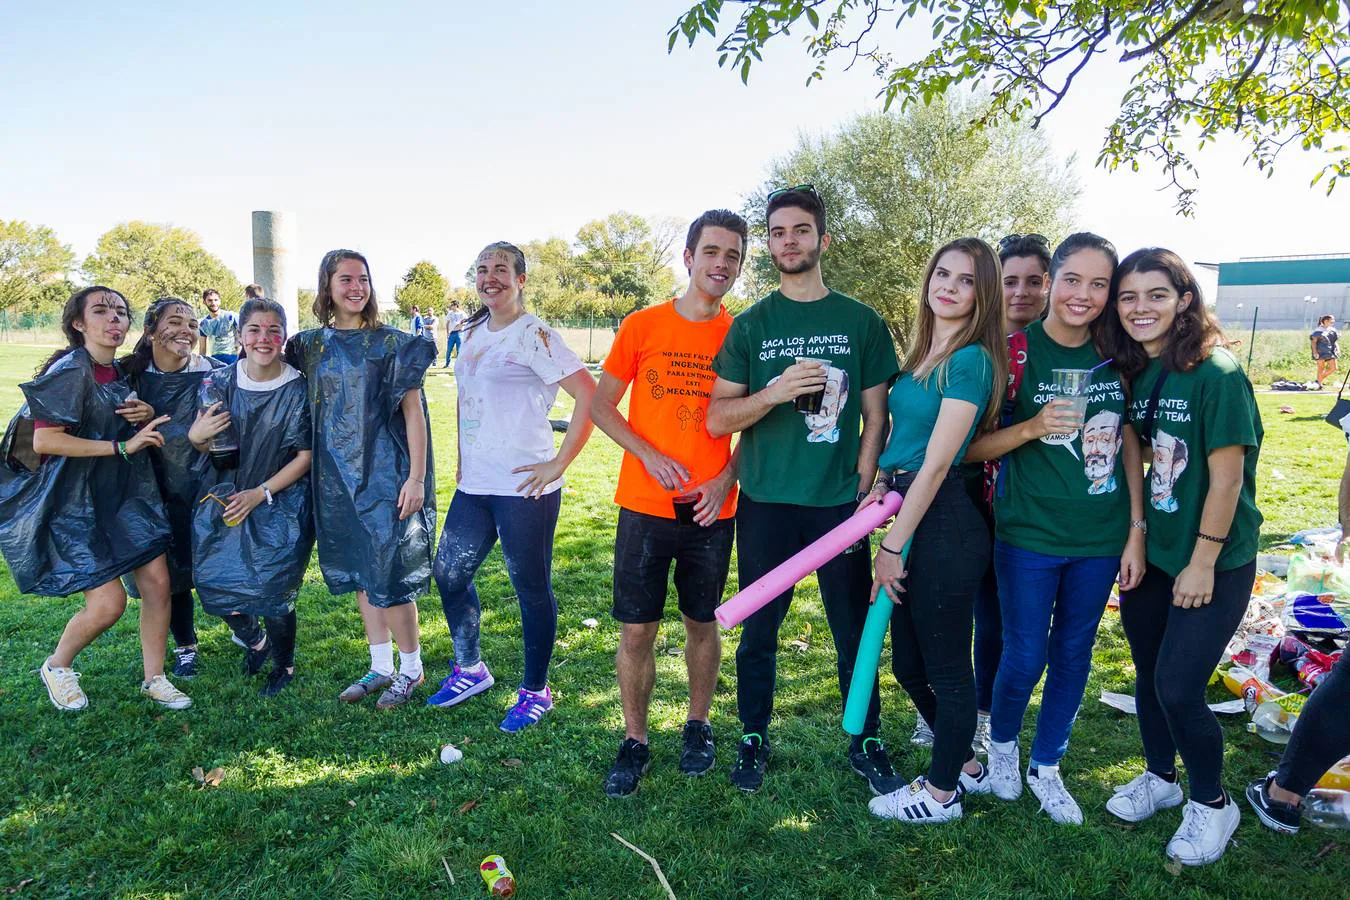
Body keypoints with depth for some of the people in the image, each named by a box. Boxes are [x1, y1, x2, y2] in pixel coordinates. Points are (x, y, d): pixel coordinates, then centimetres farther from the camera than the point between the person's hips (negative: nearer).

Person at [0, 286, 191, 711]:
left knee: (157, 582, 1)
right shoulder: (70, 371, -15)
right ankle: (57, 666, 22)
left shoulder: (120, 372, 9)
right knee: (109, 602, -9)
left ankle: (154, 679, 17)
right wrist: (123, 446, -22)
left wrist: (148, 416, 0)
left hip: (125, 493, 7)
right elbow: (44, 441, -22)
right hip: (75, 499, -7)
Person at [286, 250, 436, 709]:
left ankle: (411, 668, 16)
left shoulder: (390, 343, -6)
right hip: (336, 477, 5)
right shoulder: (311, 344, 7)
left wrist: (417, 478, -14)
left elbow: (414, 413, -8)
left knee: (388, 576, -3)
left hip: (385, 475, -5)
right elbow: (301, 408, 14)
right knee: (359, 574, 12)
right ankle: (381, 667, 26)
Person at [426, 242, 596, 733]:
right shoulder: (474, 332, 12)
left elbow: (589, 395, -18)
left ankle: (535, 691, 21)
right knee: (449, 574, 15)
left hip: (524, 487, -8)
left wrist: (559, 463, -18)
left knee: (532, 587, 4)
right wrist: (462, 459, 18)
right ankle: (470, 669, 35)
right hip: (475, 484, 8)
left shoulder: (533, 334, -11)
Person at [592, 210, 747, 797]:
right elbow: (601, 407, 3)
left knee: (702, 625, 14)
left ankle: (698, 726, 35)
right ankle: (634, 742, 22)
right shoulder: (642, 326, -1)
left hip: (713, 511, 1)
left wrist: (725, 478, -9)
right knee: (636, 632, 4)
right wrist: (650, 456, -11)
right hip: (644, 507, -1)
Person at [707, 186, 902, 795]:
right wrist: (778, 391, -17)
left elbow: (877, 417, 6)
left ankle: (866, 743, 27)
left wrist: (862, 491, -4)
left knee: (855, 630, 8)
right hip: (765, 502, 0)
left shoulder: (861, 322, 4)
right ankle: (754, 740, 27)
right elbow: (717, 420, -1)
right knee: (759, 629, 9)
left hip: (840, 503, 0)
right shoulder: (750, 326, 4)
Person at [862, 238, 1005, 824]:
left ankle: (941, 794, 28)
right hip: (910, 514, 9)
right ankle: (965, 768, 40)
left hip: (943, 525, -9)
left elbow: (936, 464, -17)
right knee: (909, 663, 19)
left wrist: (893, 545, -14)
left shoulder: (972, 359, -14)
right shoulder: (922, 353, 12)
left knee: (945, 668, 8)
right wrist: (882, 483, -1)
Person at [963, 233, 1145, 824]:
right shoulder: (1015, 353, -11)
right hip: (1030, 536, -4)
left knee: (1074, 654, 14)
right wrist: (1031, 428, -26)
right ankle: (1002, 743, 36)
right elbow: (971, 447, -9)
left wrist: (1136, 533, 4)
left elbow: (1131, 446, 7)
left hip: (1101, 539, 4)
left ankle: (1046, 766, 35)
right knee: (1025, 657, 5)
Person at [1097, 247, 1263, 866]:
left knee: (1177, 687, -4)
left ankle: (1211, 804, 22)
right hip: (1151, 554, 6)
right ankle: (1160, 777, 38)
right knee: (1149, 674, 15)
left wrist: (1203, 564, -15)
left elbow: (1227, 477, -17)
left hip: (1213, 562, -6)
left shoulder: (1216, 374, -18)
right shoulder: (1135, 375, 2)